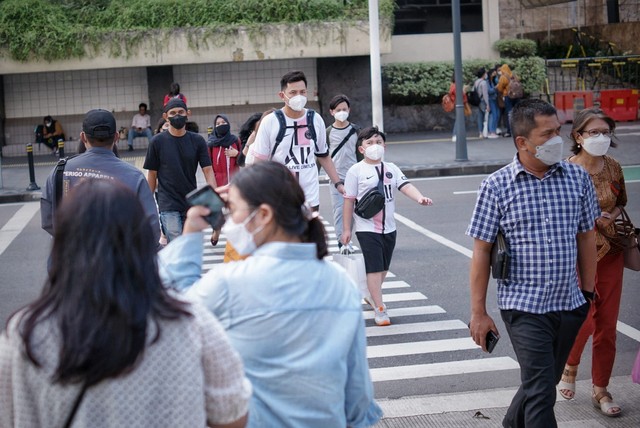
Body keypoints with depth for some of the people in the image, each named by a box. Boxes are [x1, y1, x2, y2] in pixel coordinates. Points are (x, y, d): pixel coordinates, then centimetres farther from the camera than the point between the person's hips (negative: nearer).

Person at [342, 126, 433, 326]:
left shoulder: (391, 168, 6)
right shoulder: (356, 171, -6)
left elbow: (405, 186, -8)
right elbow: (349, 200, -4)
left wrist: (420, 198, -29)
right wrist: (346, 229, -5)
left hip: (389, 227, 5)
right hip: (367, 228, -5)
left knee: (384, 267, 17)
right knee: (374, 268, -9)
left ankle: (372, 296, 40)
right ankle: (379, 309, -5)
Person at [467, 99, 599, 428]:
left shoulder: (578, 178, 2)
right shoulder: (497, 186, -8)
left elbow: (586, 238, 11)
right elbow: (482, 252, -5)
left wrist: (588, 292, 13)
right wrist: (478, 313, -5)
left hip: (569, 305, 4)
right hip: (523, 307, -4)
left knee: (543, 382, 19)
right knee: (541, 391, -7)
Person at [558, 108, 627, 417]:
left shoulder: (613, 168, 2)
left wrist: (611, 216, -3)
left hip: (611, 253, 5)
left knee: (607, 325, 6)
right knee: (584, 320, -4)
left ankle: (601, 390, 19)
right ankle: (570, 368, 28)